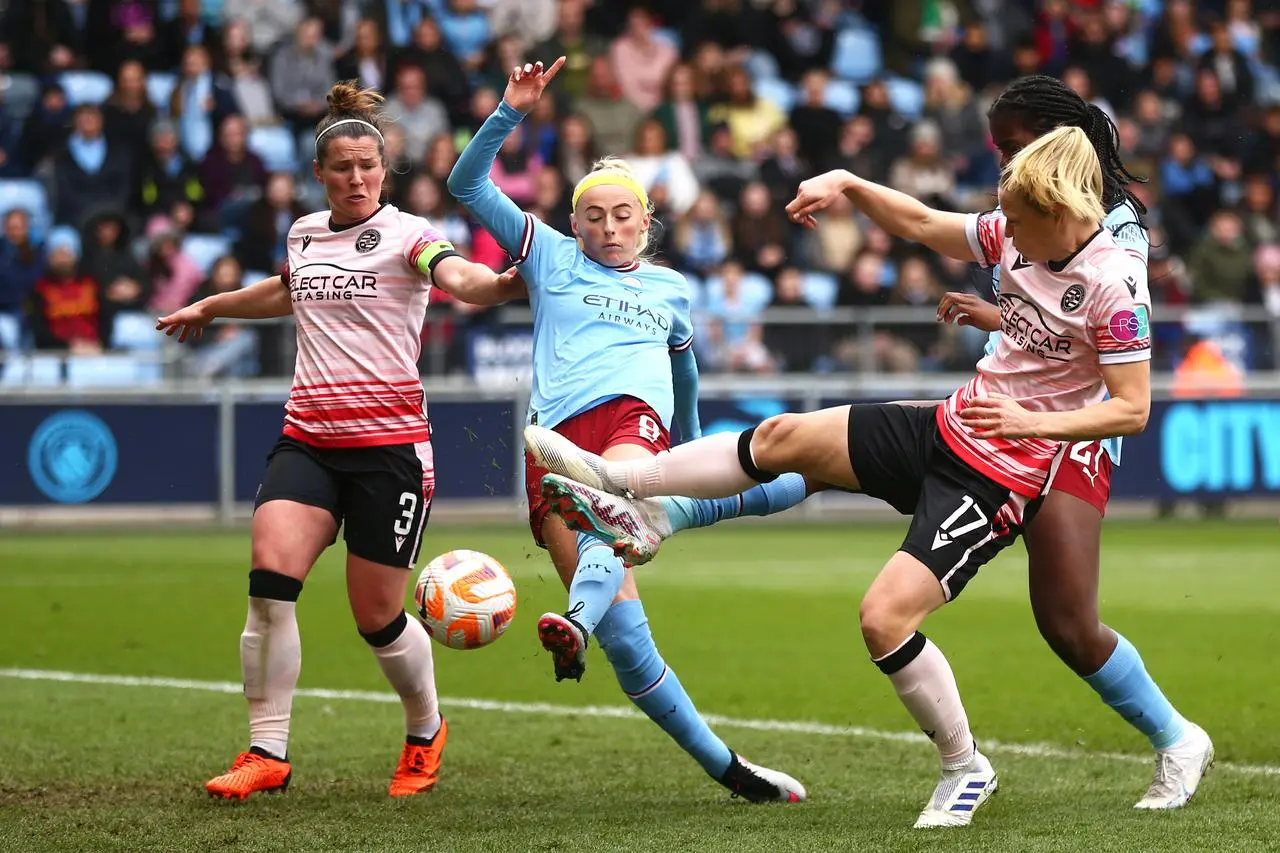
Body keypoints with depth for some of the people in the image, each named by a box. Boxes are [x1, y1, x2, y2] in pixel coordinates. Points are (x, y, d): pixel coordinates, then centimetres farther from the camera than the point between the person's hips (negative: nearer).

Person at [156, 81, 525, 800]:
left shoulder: (405, 234, -4)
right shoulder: (305, 234, 13)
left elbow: (461, 278, -25)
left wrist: (507, 283, -48)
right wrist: (211, 307, 50)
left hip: (390, 445, -4)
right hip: (309, 438, 5)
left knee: (378, 617, -1)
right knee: (270, 581, -15)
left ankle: (426, 731, 27)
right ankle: (268, 754, -9)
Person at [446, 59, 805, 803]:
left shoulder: (670, 287, 27)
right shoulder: (552, 259, 21)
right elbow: (468, 186, 14)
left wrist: (693, 444, 53)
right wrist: (511, 114, 3)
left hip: (633, 417, 0)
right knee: (626, 639, -13)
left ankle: (576, 626, -70)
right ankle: (723, 766, -6)